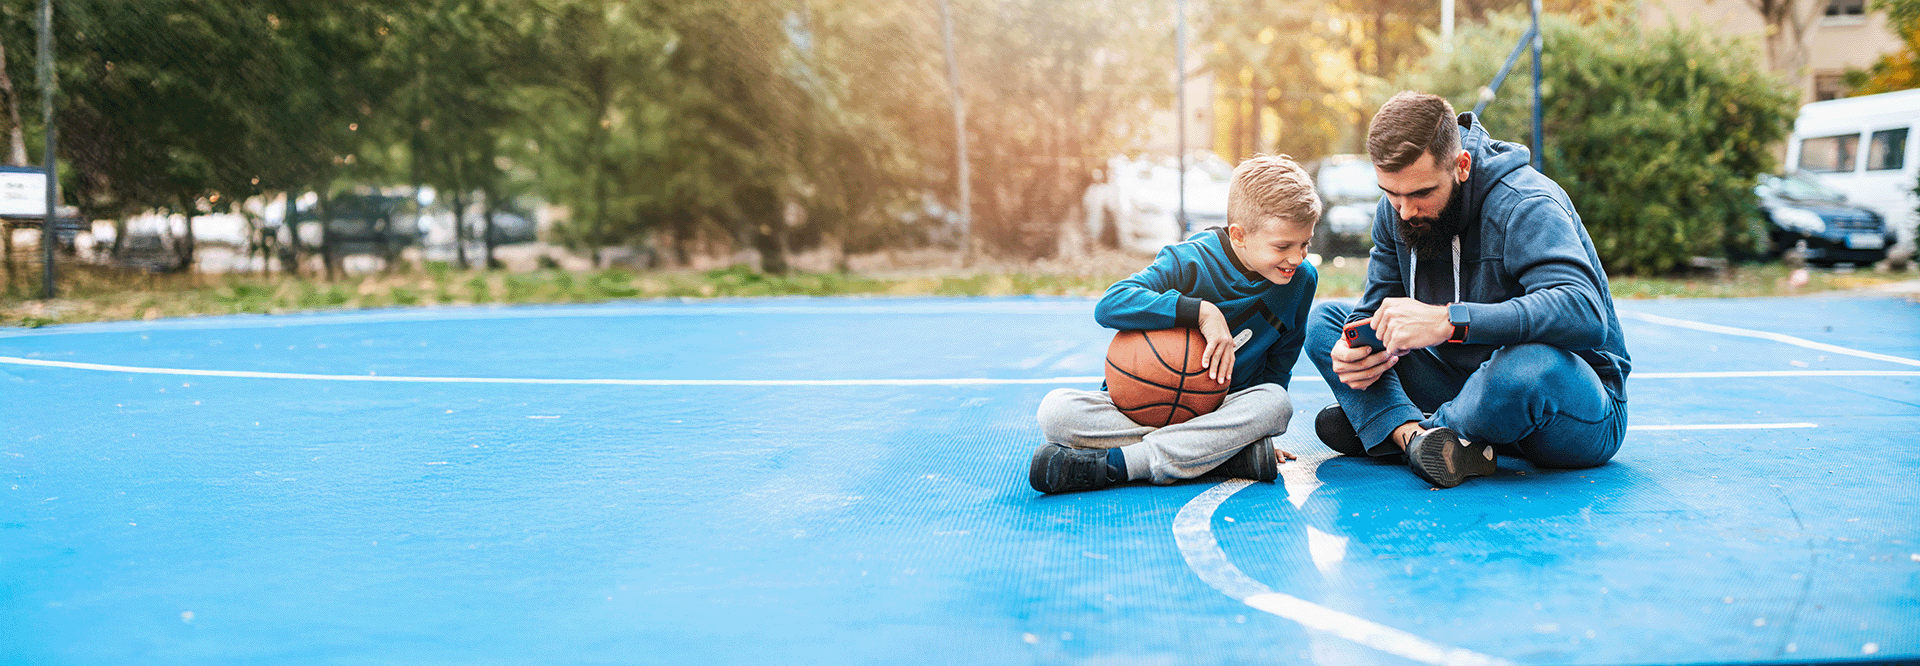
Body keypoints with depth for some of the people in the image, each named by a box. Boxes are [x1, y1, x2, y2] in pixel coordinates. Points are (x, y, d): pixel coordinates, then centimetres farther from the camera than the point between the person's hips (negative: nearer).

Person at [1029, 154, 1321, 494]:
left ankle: (1110, 465, -37)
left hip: (1217, 411, 2)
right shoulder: (1190, 261, -15)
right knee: (1056, 409, -28)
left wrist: (1256, 425, -1)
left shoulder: (1302, 280, -2)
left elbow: (1278, 364, 11)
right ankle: (1224, 452, -35)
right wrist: (1202, 312, -32)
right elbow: (1109, 305, -28)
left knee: (1276, 403, -32)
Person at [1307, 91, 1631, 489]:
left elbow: (1586, 314, -39)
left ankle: (1384, 427, -16)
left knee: (1530, 365, -44)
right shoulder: (1395, 210, -2)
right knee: (1323, 321, 1)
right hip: (1468, 382, 7)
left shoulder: (1524, 206, -24)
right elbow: (1376, 309, 3)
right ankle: (1413, 434, -23)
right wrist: (1356, 350, -23)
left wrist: (1448, 320, -47)